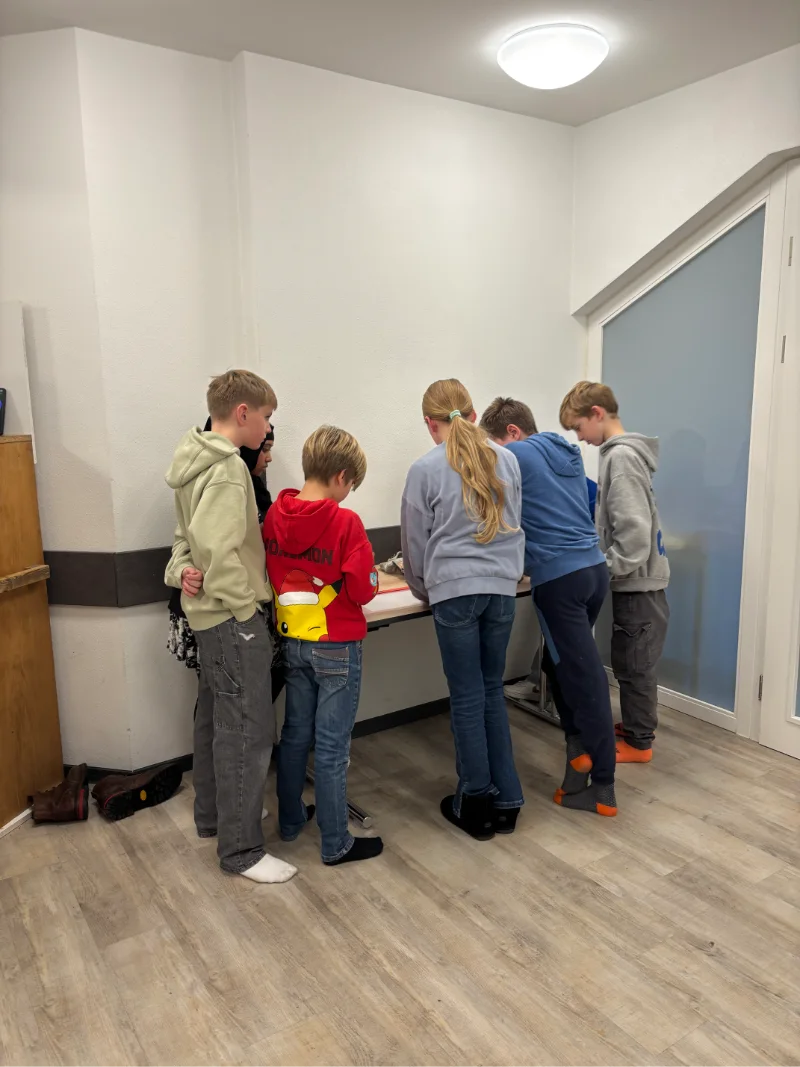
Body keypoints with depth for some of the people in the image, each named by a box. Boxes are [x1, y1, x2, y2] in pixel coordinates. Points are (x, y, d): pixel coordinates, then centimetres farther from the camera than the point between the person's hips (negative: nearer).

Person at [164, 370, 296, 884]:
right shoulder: (229, 468, -20)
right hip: (233, 616, -10)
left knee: (215, 718, 20)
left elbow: (187, 533, 14)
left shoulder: (197, 461, 11)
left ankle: (211, 816, 36)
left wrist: (182, 570, -2)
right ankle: (242, 849, 9)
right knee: (248, 730, -2)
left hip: (210, 613, 10)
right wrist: (246, 605, -20)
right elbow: (216, 547, -29)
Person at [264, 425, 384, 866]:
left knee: (295, 735, 20)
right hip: (336, 648, -6)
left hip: (292, 643, 6)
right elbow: (363, 590, -17)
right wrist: (369, 573, 3)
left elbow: (271, 577, 7)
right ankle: (336, 844, 19)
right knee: (332, 747, 5)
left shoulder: (274, 516, -2)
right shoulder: (345, 522, -19)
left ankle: (290, 820, 37)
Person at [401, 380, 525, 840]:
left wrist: (425, 591, 18)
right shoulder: (506, 460, 7)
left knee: (468, 698, 6)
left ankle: (476, 805, 18)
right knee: (493, 691, 14)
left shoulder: (426, 469, -4)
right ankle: (506, 802, 20)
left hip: (455, 589, -4)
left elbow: (415, 542, 3)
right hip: (502, 586, 4)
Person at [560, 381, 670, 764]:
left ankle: (638, 742, 17)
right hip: (636, 577, 9)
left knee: (634, 663, 3)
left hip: (638, 580, -9)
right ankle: (635, 725, 34)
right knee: (629, 661, 20)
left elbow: (634, 531, -25)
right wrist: (602, 564, 13)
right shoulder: (621, 453, 10)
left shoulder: (621, 457, -20)